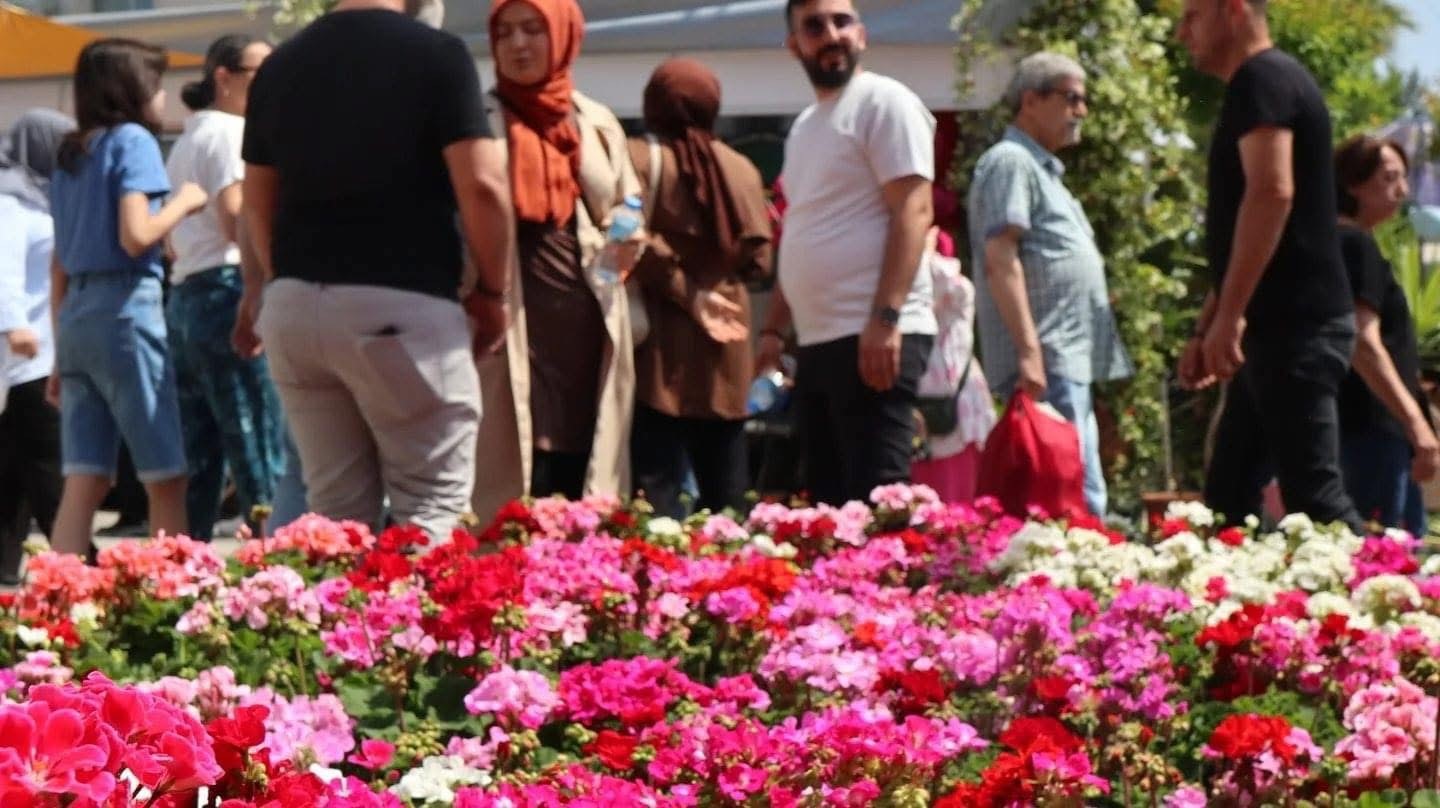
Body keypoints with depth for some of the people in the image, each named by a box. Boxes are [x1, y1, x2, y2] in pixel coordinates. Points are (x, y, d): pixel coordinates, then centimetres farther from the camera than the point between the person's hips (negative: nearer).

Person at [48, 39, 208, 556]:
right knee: (166, 480, -2)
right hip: (127, 310, -7)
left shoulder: (69, 157, 19)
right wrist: (183, 202, 0)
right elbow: (135, 236, -17)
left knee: (83, 486, 3)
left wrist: (62, 357, 20)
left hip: (76, 316, 7)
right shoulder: (132, 140, -4)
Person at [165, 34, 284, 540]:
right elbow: (237, 221, -15)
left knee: (198, 462, 7)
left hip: (183, 296, 9)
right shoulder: (231, 131, -5)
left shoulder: (186, 142, 24)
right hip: (229, 294, -9)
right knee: (258, 458, -12)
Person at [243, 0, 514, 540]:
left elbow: (258, 202, 16)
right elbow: (482, 186, -11)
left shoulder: (279, 67, 11)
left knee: (335, 512, 10)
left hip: (294, 305, 5)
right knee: (431, 509, 0)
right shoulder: (436, 55, -6)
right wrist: (490, 291, 1)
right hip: (402, 306, -5)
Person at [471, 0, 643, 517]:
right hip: (511, 332, -4)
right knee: (516, 497, -9)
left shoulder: (597, 124, 14)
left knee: (585, 481, 3)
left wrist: (627, 240, 0)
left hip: (588, 330, 4)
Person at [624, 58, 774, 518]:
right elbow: (757, 259, 7)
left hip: (660, 347, -5)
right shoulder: (740, 169, 8)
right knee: (725, 485, 12)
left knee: (657, 483, -8)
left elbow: (640, 247, -15)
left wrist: (688, 294, -7)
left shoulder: (638, 159, -6)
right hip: (724, 355, 5)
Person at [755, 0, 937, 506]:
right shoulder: (805, 127, 20)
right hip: (818, 341, 9)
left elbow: (913, 212, -15)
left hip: (874, 337, -9)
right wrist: (773, 328, 21)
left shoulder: (884, 103, -5)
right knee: (829, 502, 9)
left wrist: (885, 318, -23)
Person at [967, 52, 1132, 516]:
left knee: (1083, 496, 9)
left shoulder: (1041, 168, 25)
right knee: (1079, 500, -17)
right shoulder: (1010, 162, -7)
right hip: (1047, 362, -11)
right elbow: (1000, 259, -17)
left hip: (1071, 361, 11)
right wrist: (1029, 350, -23)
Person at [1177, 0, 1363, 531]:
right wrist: (1205, 330, 25)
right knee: (1229, 497, 11)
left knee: (1312, 495, -13)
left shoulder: (1262, 80, -10)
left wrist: (1229, 314, -24)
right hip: (1281, 327, 10)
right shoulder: (1259, 87, 21)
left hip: (1295, 326, -10)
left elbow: (1272, 192, -24)